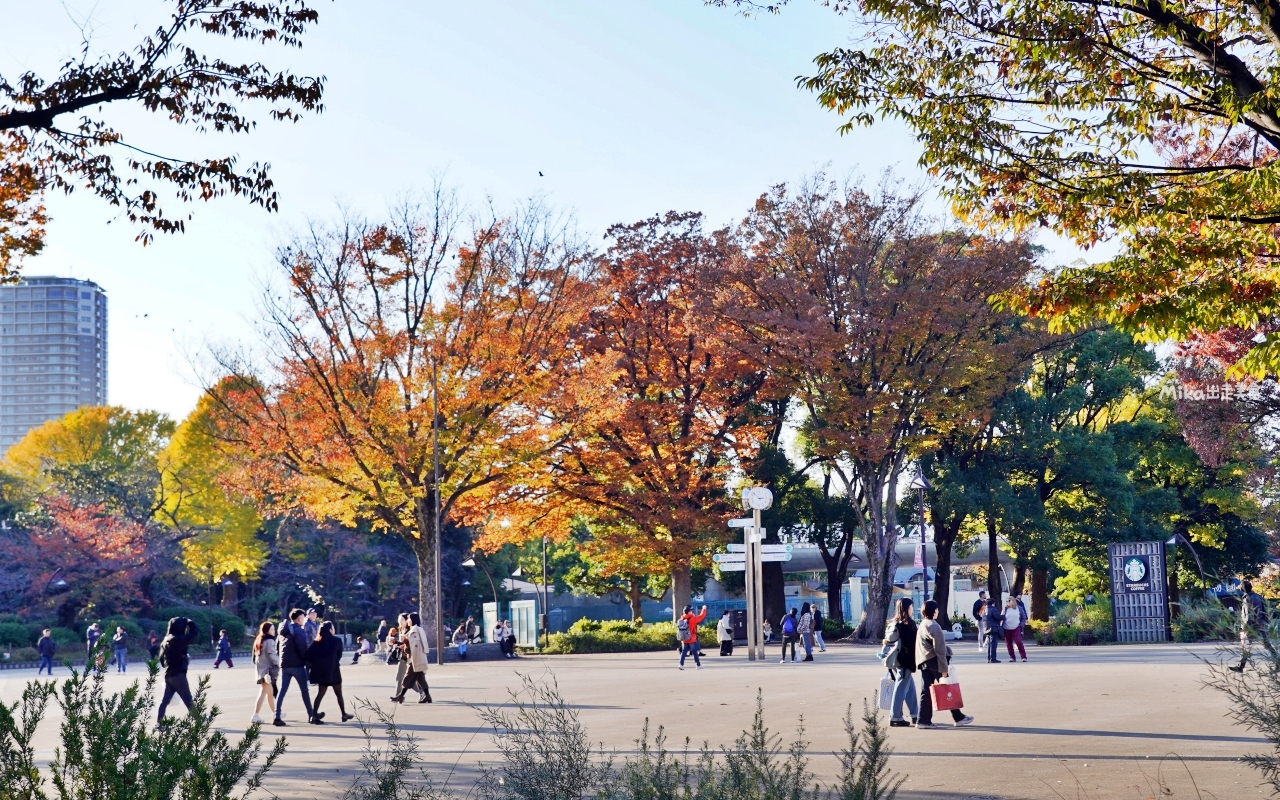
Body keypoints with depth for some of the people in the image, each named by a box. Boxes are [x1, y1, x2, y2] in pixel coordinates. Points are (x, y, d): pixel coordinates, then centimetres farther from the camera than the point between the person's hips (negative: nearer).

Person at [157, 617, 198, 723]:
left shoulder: (165, 640, 11)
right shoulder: (177, 639, -17)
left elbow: (162, 658, 17)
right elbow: (193, 635, -16)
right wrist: (189, 622, -1)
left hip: (168, 675, 8)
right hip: (178, 674, -8)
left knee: (165, 700, 7)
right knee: (188, 700, 0)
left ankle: (158, 722, 3)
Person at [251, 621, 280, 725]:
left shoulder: (259, 640, 15)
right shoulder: (269, 641, -13)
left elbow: (255, 656, 17)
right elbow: (272, 655, -18)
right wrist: (279, 663, -4)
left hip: (261, 669, 9)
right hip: (267, 669, -9)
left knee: (270, 692, 18)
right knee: (263, 692, -8)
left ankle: (274, 713, 27)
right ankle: (256, 715, -12)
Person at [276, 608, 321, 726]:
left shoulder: (283, 631, 13)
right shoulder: (298, 630, -12)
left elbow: (277, 646, 16)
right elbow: (303, 648, -18)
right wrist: (306, 660, -4)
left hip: (284, 665, 7)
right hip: (297, 665, -7)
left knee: (282, 691, 6)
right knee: (304, 690, 3)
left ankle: (277, 717, -2)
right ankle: (312, 716, 8)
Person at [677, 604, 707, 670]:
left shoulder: (681, 619, -2)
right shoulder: (693, 619, -16)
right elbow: (701, 616, -6)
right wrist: (704, 609, 8)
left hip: (684, 639, 4)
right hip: (692, 639, -4)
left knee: (684, 651, 9)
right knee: (695, 652, 7)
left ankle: (681, 664, -5)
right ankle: (698, 665, 15)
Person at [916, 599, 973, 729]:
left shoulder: (922, 625, 13)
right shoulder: (934, 626, -14)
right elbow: (939, 649, -17)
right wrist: (943, 668, -17)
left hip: (923, 662, 8)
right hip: (933, 661, -8)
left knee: (926, 691, 5)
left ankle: (923, 720, 1)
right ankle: (958, 717, 9)